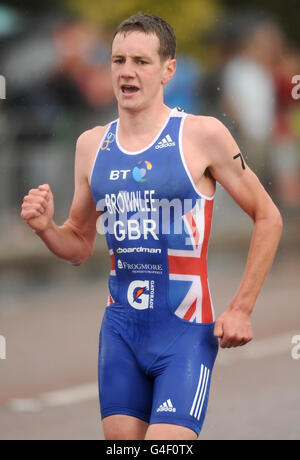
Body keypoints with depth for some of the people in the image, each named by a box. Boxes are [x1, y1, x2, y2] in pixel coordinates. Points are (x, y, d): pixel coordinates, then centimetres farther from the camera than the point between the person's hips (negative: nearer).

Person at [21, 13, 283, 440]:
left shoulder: (202, 136, -7)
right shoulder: (92, 145, 7)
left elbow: (268, 218, -1)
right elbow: (80, 245, 17)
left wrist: (241, 309, -6)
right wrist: (46, 228, -5)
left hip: (186, 330, -5)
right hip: (120, 329, 5)